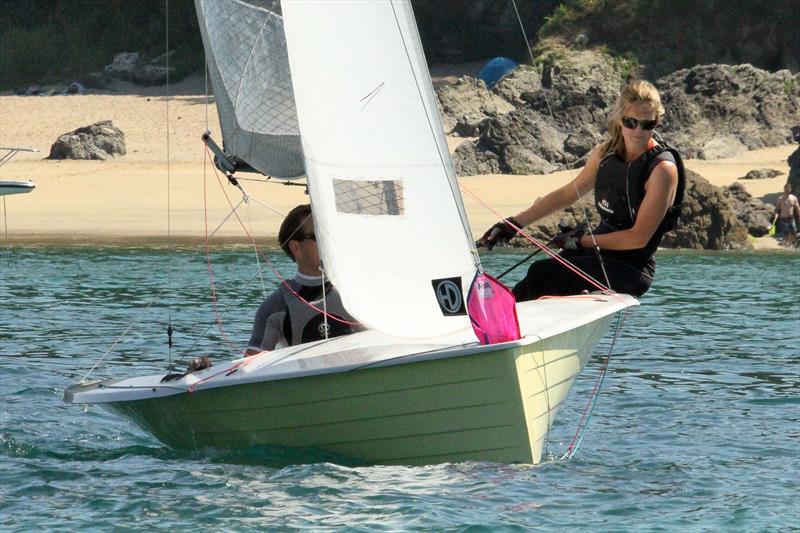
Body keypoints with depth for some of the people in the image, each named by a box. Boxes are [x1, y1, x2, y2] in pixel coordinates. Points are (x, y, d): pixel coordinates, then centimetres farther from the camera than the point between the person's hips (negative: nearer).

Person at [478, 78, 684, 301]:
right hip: (598, 252, 7)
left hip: (632, 271, -7)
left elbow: (639, 237, -16)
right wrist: (515, 222, 14)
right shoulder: (606, 153, 5)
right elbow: (568, 194, 18)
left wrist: (582, 240, -10)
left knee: (541, 274, -26)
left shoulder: (663, 169, -15)